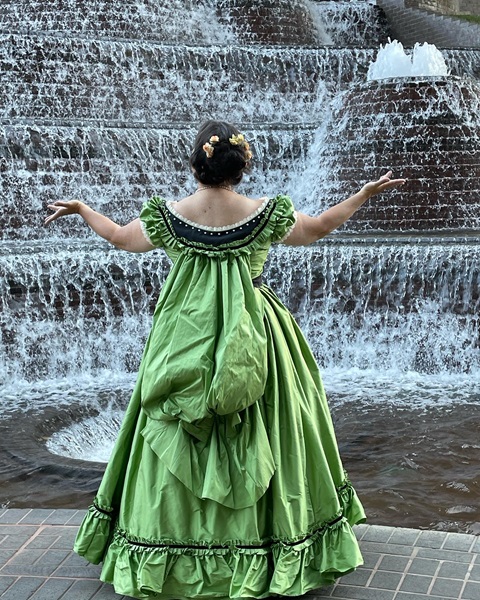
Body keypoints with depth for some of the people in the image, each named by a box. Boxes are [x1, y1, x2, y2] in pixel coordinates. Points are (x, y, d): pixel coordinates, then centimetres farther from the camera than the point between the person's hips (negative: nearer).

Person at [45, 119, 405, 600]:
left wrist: (81, 209, 28)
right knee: (259, 436, 10)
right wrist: (366, 194, 18)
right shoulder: (264, 215, -9)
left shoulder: (168, 217, -7)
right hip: (252, 342, -1)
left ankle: (173, 551, 22)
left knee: (176, 442, 11)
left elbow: (119, 237, 11)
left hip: (183, 340, 1)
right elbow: (319, 227, 6)